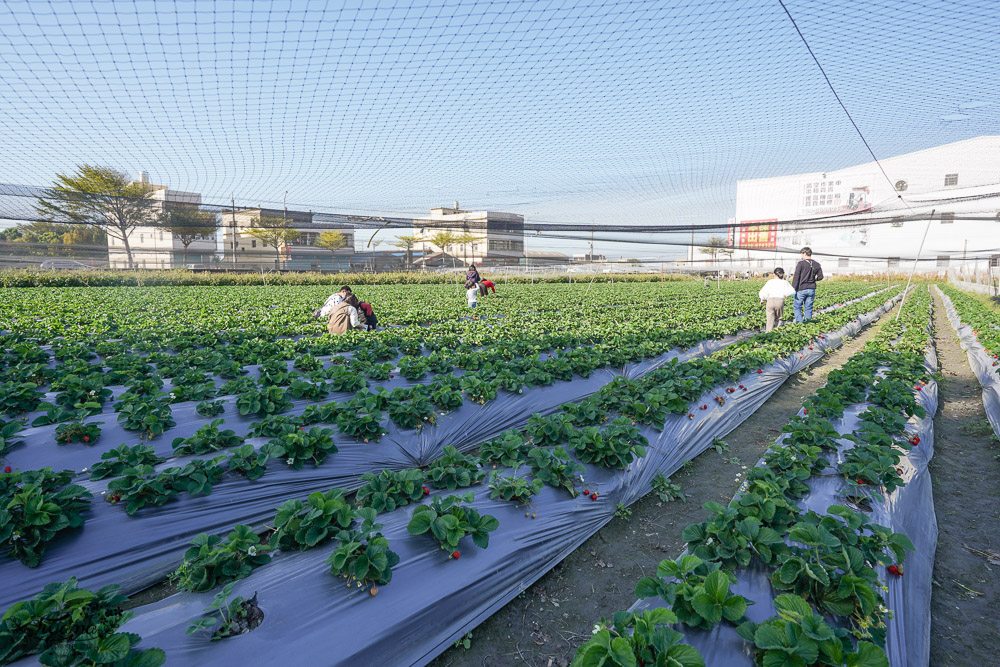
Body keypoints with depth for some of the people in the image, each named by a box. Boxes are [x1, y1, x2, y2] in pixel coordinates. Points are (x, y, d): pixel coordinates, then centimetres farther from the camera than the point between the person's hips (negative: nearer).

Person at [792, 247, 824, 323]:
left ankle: (799, 321, -1)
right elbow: (820, 277, 12)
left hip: (801, 289, -5)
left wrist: (793, 288, -10)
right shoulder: (817, 264, 6)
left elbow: (796, 277, -13)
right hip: (811, 289, 5)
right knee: (808, 307, 11)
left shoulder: (801, 263, -10)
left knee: (797, 306, 5)